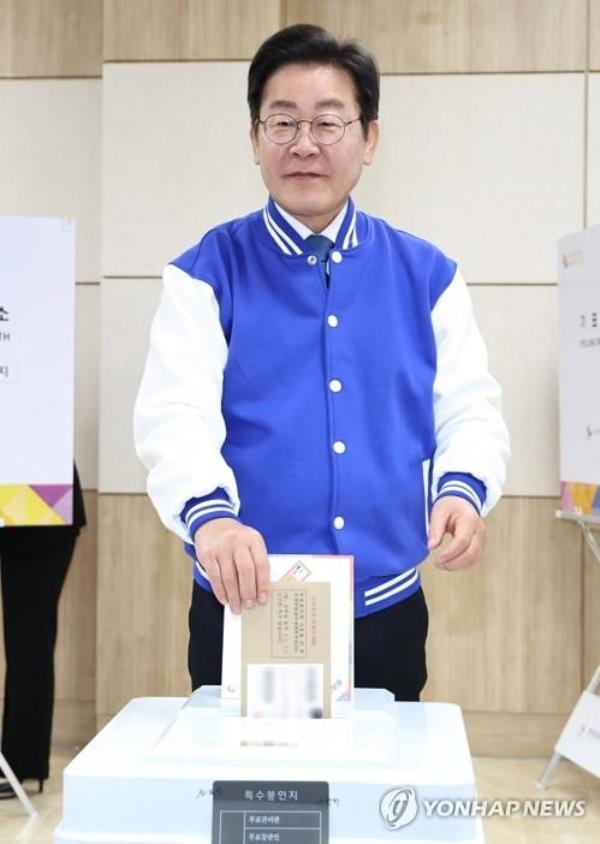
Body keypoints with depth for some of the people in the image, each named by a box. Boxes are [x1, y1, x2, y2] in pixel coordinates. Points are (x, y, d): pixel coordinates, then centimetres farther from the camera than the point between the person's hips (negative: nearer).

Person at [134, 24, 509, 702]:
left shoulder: (427, 276, 5)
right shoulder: (206, 275, -2)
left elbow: (470, 411, 3)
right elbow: (176, 417, -14)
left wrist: (462, 489, -19)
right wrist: (209, 515, -34)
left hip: (388, 614, 2)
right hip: (244, 612, -2)